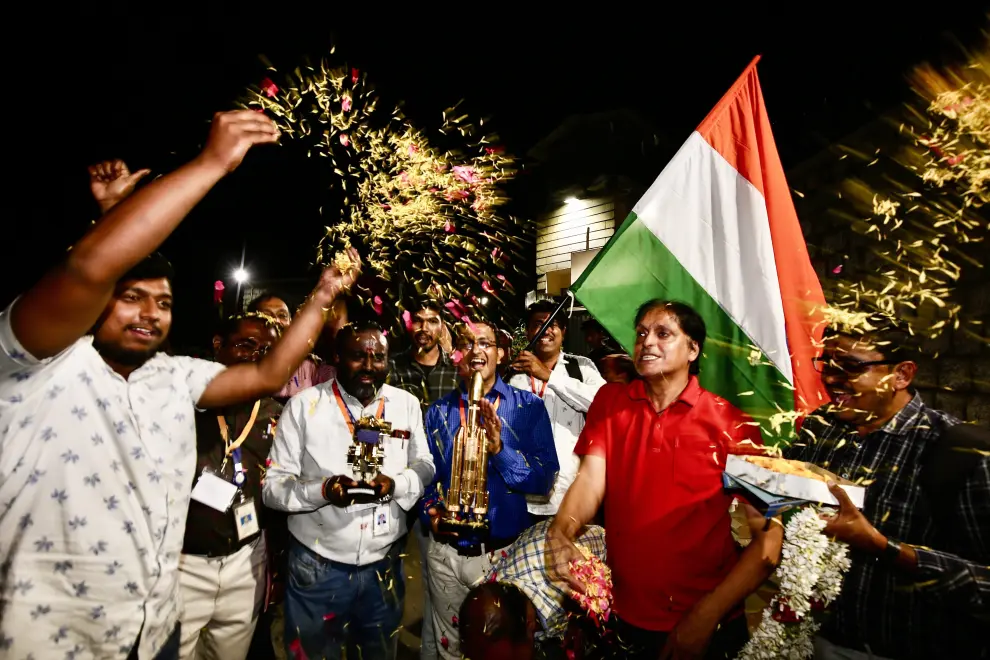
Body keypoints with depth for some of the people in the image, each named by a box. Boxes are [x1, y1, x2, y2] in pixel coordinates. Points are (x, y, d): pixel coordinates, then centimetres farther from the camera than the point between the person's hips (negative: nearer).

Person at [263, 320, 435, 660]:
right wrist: (322, 490, -28)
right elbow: (273, 485, -9)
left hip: (384, 566, 3)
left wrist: (394, 484, -19)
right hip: (317, 568, -2)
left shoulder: (407, 404, -3)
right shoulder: (305, 404, -10)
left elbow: (425, 467, 2)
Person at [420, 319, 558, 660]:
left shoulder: (528, 407, -6)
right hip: (446, 554, 3)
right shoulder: (437, 412, 3)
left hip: (506, 553, -2)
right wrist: (431, 510, -11)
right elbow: (426, 475, 8)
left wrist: (499, 449, -25)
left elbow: (545, 479, -12)